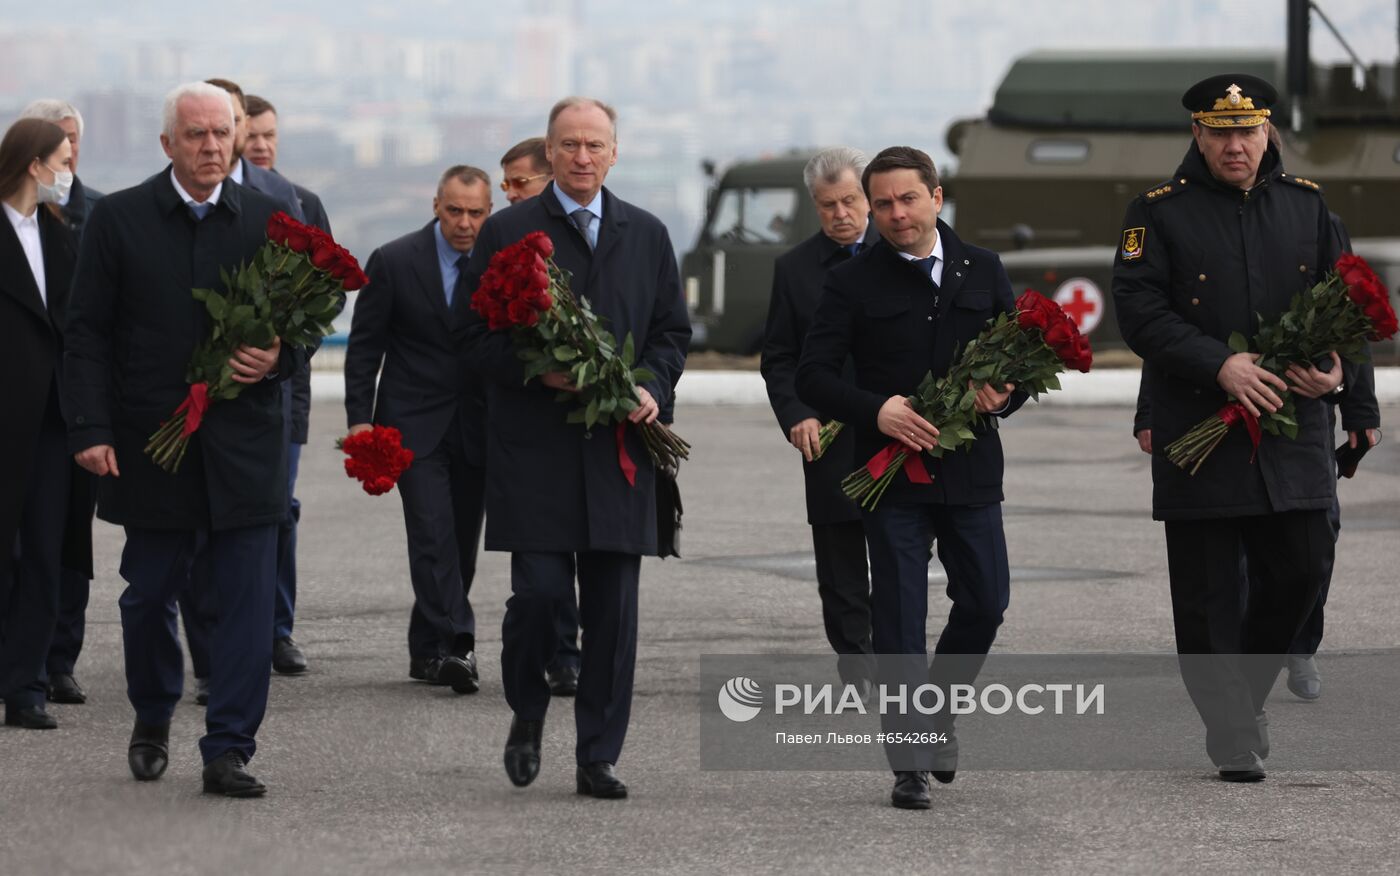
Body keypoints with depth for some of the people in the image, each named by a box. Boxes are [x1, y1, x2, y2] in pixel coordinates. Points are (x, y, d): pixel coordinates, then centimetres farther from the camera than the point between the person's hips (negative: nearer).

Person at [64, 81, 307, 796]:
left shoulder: (268, 220, 6)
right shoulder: (118, 220, 1)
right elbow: (87, 333, 0)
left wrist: (277, 358, -11)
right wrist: (90, 429, -9)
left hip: (243, 441, 1)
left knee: (245, 601, -4)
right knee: (149, 595, 10)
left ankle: (228, 751, 0)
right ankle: (152, 720, 33)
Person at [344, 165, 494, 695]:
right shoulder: (395, 262, -4)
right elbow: (364, 346, 0)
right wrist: (359, 417, -7)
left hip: (476, 427, 3)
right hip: (415, 425, -3)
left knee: (461, 541, 7)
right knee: (433, 533, -15)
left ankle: (428, 651, 18)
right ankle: (453, 646, -21)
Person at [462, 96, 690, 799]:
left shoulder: (647, 235, 13)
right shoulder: (507, 232, 3)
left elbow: (672, 331, 16)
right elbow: (477, 336, 2)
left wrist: (654, 387, -3)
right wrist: (535, 371, -14)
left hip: (618, 450, 3)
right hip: (534, 448, -3)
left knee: (612, 609, 2)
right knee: (539, 592, -10)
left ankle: (598, 759, 8)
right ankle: (527, 714, 17)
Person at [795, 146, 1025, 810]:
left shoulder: (982, 271, 10)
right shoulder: (852, 283, 1)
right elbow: (813, 376, -3)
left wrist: (1004, 395, -9)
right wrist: (876, 410, -19)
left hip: (970, 472, 3)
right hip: (893, 473, -3)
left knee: (985, 601, 4)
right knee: (899, 615, -3)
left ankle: (938, 706, 30)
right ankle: (912, 764, 1)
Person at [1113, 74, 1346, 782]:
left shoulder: (1306, 206, 10)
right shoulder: (1160, 213, -2)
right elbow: (1140, 312, -10)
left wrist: (1335, 364, -7)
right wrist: (1220, 365, -21)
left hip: (1292, 431, 3)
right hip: (1198, 431, -3)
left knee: (1301, 569, 2)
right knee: (1208, 591, 0)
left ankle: (1246, 689, 27)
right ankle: (1233, 734, 10)